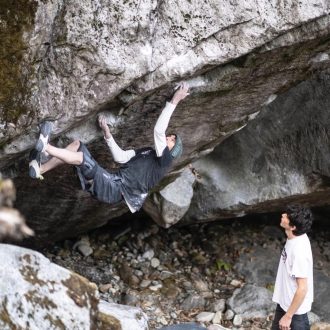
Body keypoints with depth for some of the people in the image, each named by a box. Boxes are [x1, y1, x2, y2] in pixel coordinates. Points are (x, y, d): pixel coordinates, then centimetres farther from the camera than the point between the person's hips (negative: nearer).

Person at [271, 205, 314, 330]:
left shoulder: (299, 250, -33)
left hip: (295, 309, -9)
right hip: (284, 302, 9)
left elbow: (302, 289, -29)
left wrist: (288, 316, -22)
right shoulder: (295, 238, -5)